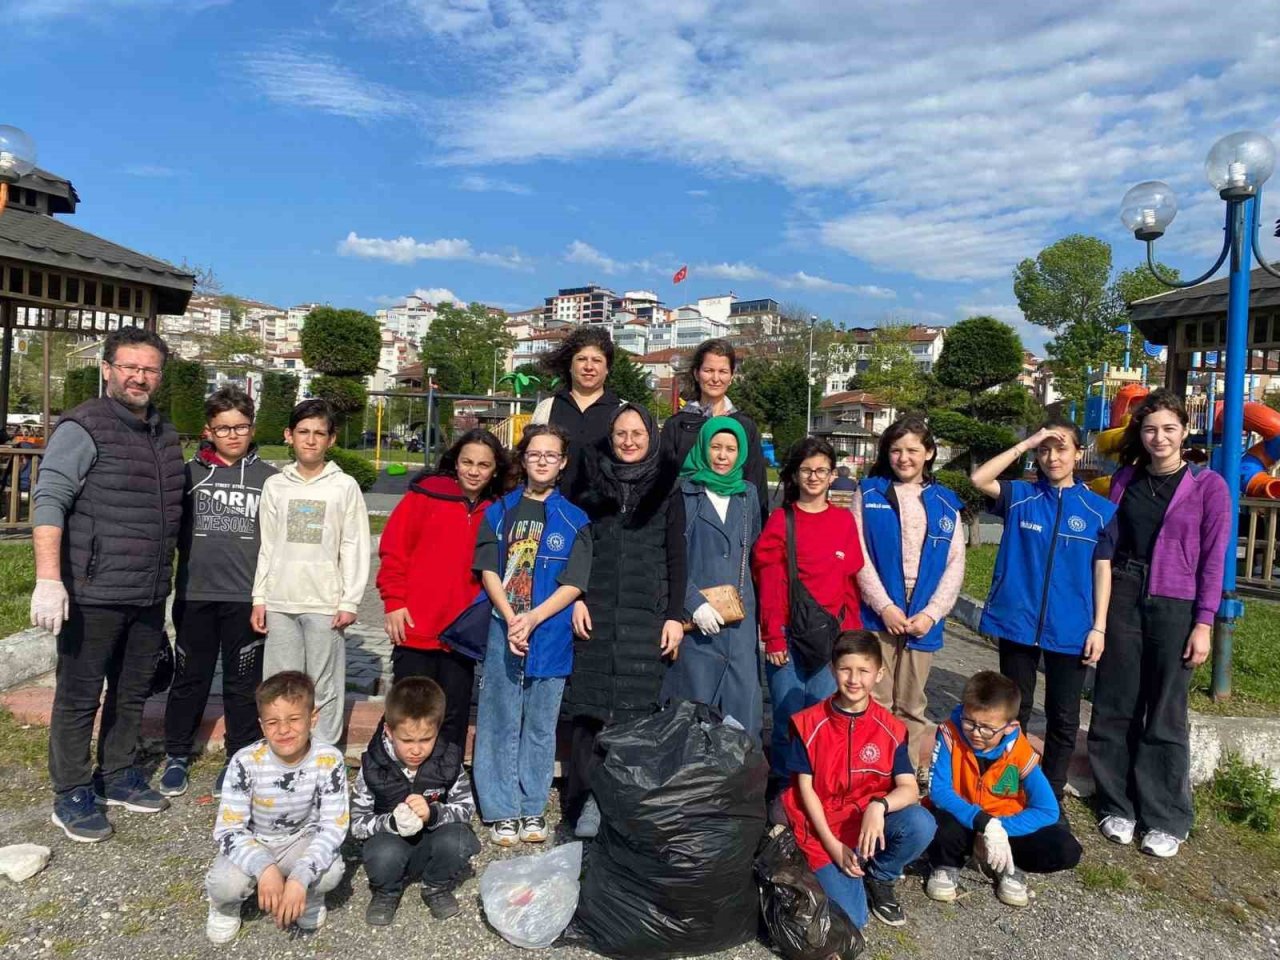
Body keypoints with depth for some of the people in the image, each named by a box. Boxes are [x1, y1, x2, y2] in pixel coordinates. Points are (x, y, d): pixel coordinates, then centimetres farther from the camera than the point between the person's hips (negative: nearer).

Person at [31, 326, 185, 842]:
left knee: (133, 692, 17)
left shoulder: (165, 433, 12)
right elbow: (49, 502, -16)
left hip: (149, 596, 7)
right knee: (80, 696, 6)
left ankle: (117, 776, 33)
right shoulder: (83, 428, -10)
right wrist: (48, 579, -24)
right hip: (93, 595, -7)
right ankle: (71, 796, 19)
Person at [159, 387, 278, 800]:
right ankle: (177, 756, 27)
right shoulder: (190, 473, 4)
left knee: (243, 682, 7)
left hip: (247, 597, -1)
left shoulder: (268, 478, 2)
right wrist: (168, 584, 5)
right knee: (189, 678, 12)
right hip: (194, 594, 1)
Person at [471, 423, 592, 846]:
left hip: (550, 634, -1)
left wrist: (533, 619, -15)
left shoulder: (574, 520, 2)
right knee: (500, 722, 6)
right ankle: (502, 810, 17)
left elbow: (573, 584, -4)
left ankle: (533, 809, 22)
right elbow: (489, 571, 0)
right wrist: (511, 621, -13)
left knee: (540, 725, 9)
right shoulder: (499, 512, 7)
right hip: (502, 628, 1)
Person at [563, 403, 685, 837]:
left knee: (637, 707, -2)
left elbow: (676, 555, 3)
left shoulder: (665, 487, 6)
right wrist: (575, 598, -2)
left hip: (646, 615, -1)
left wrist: (675, 615, -3)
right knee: (589, 705, 1)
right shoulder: (591, 483, 10)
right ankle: (585, 799, 10)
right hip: (594, 611, 1)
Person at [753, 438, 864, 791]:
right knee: (788, 719, 0)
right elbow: (768, 584, -3)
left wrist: (851, 635, 8)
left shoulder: (844, 521, 8)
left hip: (832, 635, 2)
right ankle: (782, 790, 16)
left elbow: (851, 582, 10)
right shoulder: (780, 520, 1)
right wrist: (773, 637, -8)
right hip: (789, 635, -2)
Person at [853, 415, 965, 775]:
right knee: (877, 703, -1)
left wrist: (931, 613, -6)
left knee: (912, 705, 12)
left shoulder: (945, 502, 8)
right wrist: (884, 605, -12)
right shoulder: (869, 492, 2)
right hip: (877, 613, -2)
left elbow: (955, 563, 5)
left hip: (922, 618, 2)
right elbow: (858, 555, -5)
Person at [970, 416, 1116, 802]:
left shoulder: (1100, 509, 2)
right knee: (1014, 711, 12)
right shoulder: (1020, 496, 1)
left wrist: (1099, 627, -2)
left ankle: (1052, 795, 26)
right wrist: (1025, 444, -14)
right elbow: (979, 478, -16)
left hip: (1070, 629, 0)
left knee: (1063, 718, 10)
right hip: (1018, 622, 0)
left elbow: (1102, 570, 3)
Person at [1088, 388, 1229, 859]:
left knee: (1165, 715, 4)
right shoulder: (1124, 480, 7)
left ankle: (1167, 820, 18)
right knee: (1115, 708, 8)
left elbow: (1213, 558, -3)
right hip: (1121, 599, 3)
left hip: (1175, 607, -3)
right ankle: (1118, 806, 22)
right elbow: (1105, 544, 9)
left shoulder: (1208, 486, -2)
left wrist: (1203, 623, -8)